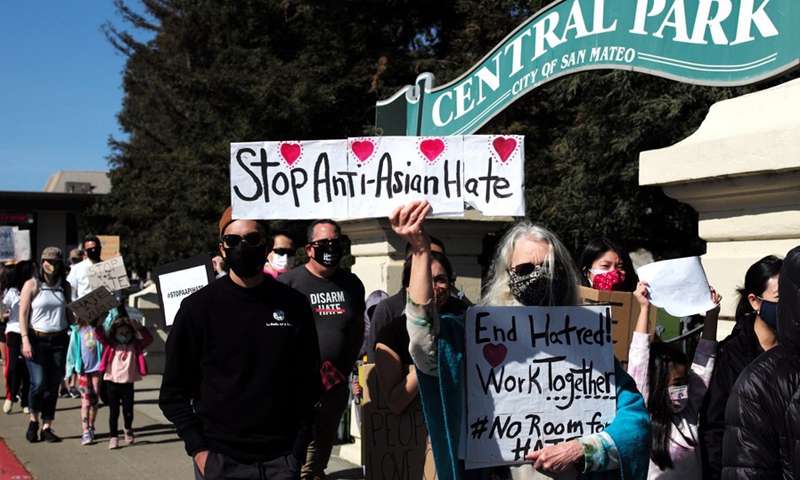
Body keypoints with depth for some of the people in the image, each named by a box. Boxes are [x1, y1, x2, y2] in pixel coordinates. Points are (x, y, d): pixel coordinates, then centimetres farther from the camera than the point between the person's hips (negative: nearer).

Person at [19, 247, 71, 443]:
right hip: (37, 339, -3)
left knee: (53, 385, 3)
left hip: (59, 340, 3)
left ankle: (47, 427, 11)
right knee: (39, 383, -11)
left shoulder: (65, 286, 11)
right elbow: (23, 314, -3)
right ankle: (33, 420, 13)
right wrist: (25, 340, -12)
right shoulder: (32, 285, 0)